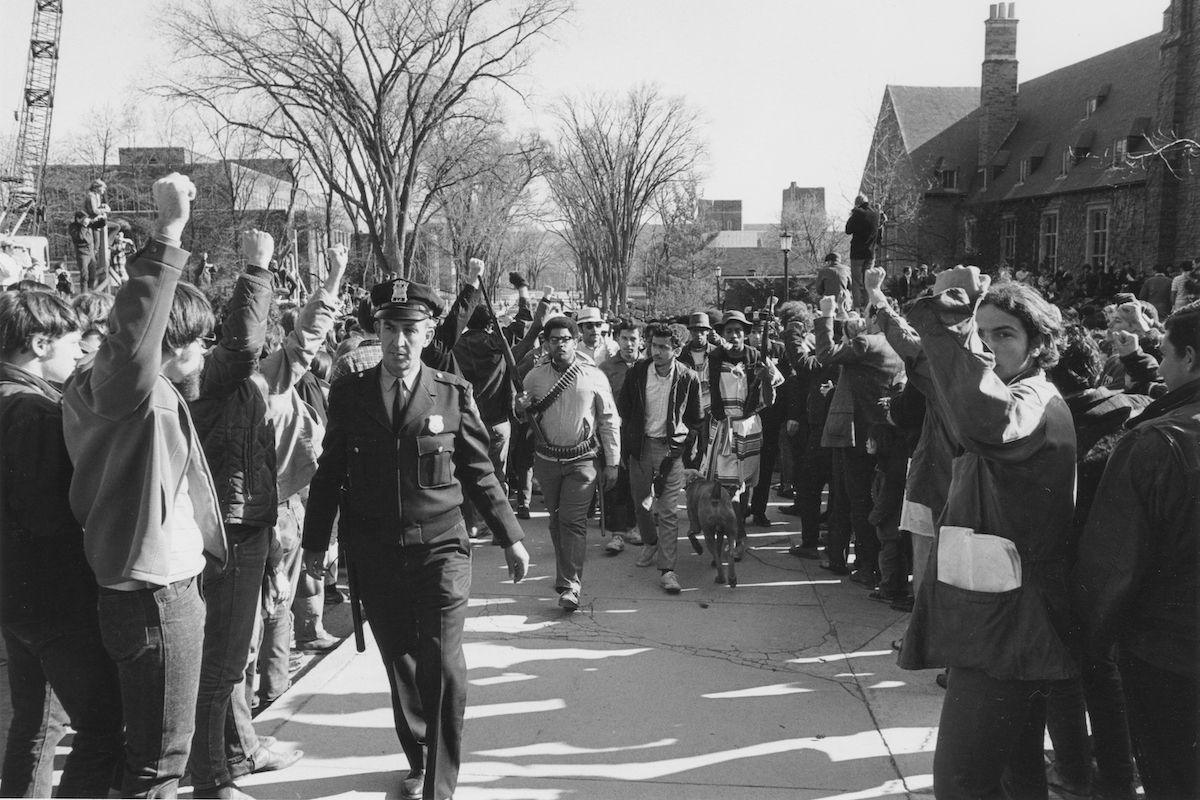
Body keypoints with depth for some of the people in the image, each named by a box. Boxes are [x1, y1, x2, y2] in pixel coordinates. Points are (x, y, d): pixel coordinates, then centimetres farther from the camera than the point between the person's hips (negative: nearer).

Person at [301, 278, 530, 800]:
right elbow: (329, 473, 9)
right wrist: (315, 541, 11)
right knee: (399, 663, 12)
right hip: (374, 555, 2)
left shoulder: (453, 393, -1)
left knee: (443, 667, -9)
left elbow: (479, 473, 6)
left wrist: (510, 536, 7)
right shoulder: (348, 394, 2)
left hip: (439, 547, -2)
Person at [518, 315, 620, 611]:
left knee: (573, 519, -10)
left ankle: (570, 585, -8)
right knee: (556, 518, 11)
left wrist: (612, 463, 0)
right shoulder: (534, 377, 1)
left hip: (581, 460, -3)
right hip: (546, 459, 3)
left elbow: (609, 421, 1)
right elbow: (523, 419, 14)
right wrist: (521, 409, -10)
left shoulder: (594, 377, -5)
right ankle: (565, 572, 27)